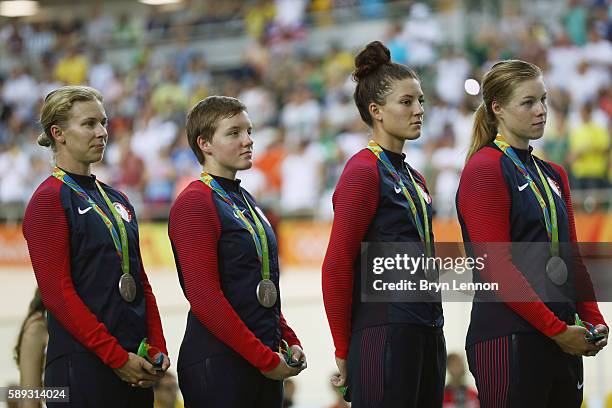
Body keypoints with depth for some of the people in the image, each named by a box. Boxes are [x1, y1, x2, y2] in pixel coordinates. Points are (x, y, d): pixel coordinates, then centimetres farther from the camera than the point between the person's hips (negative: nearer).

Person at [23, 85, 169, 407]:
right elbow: (57, 293, -14)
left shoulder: (116, 200, 17)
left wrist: (158, 348, 4)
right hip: (82, 365, -7)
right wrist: (117, 356, -16)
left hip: (133, 367, 7)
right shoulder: (49, 199, -7)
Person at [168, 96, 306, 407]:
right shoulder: (194, 203, -10)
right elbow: (204, 297, -17)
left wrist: (289, 341, 9)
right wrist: (265, 358, -16)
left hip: (266, 362, 8)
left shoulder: (244, 200, 17)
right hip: (218, 361, -8)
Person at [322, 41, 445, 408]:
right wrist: (344, 351, -10)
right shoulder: (363, 171, -9)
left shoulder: (413, 179, 17)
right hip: (383, 336, -9)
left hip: (427, 336, 9)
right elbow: (336, 267, -13)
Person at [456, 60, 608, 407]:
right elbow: (497, 268, -15)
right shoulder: (485, 170, -8)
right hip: (508, 339, -8)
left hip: (561, 339, 8)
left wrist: (594, 320, 2)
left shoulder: (554, 176, 17)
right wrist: (558, 330, -15)